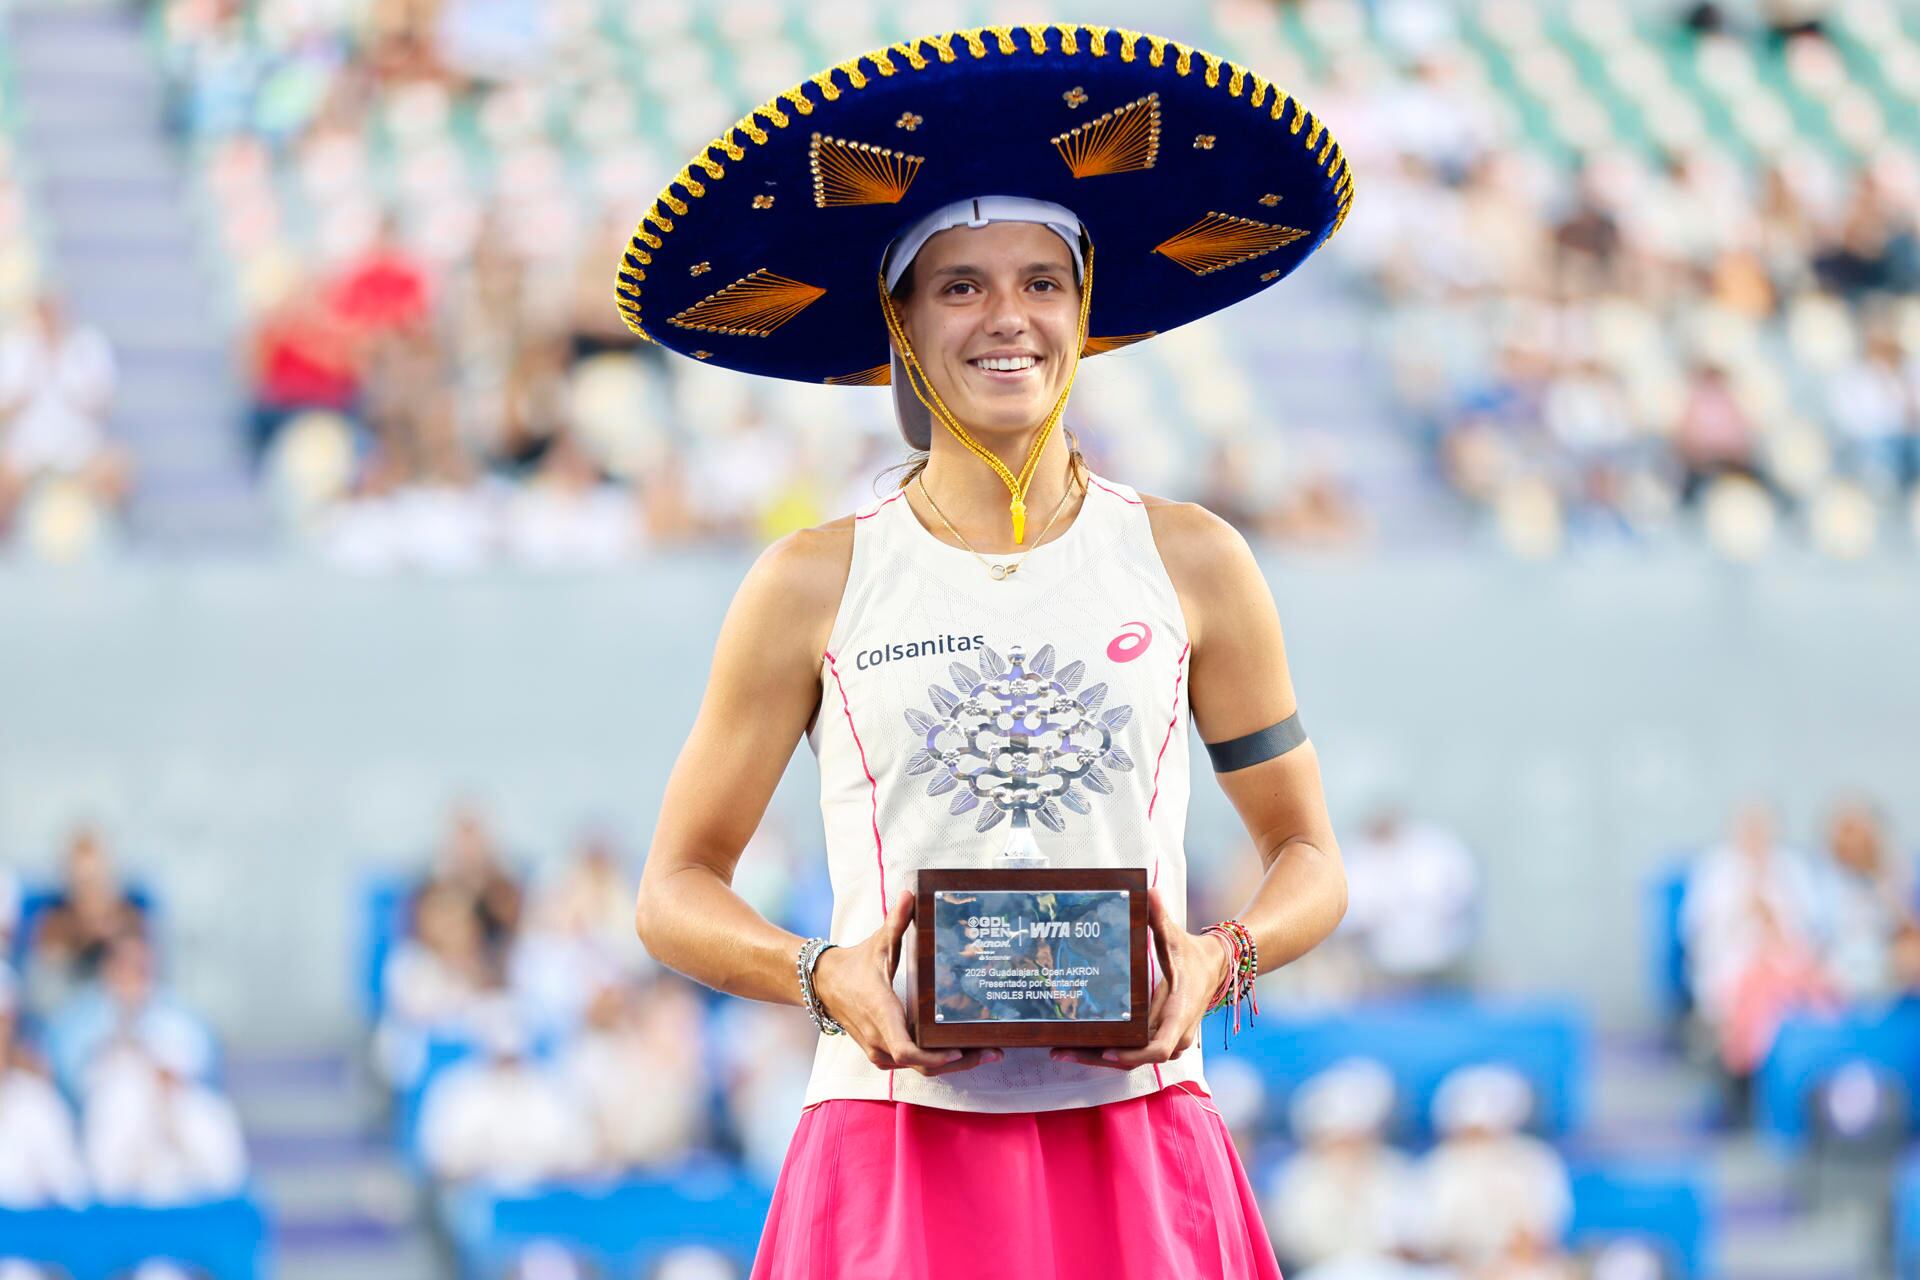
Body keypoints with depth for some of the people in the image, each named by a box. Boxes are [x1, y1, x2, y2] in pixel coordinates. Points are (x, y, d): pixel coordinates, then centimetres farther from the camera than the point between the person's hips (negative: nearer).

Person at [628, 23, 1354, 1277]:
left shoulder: (1191, 564, 6)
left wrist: (1218, 961, -8)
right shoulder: (815, 586, 3)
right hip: (898, 1144, -1)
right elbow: (677, 891, 7)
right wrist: (822, 975, -12)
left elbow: (1309, 858, 13)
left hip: (1136, 1140, 1)